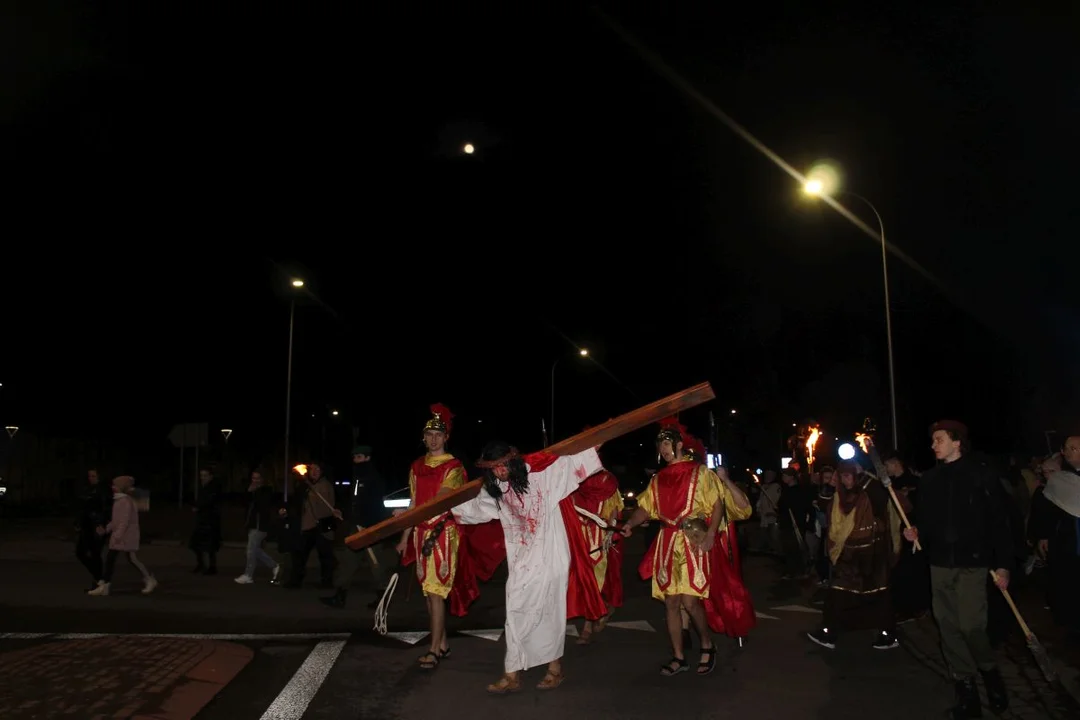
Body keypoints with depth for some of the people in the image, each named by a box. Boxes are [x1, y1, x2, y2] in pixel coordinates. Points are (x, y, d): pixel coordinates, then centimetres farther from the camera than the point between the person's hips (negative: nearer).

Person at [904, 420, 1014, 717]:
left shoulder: (981, 476, -5)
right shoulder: (929, 479, 7)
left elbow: (998, 522, -5)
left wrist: (1002, 564, -8)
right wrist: (917, 533, -6)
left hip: (972, 562, -4)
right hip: (940, 563, 5)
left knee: (971, 624, -10)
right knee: (948, 625, 6)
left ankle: (989, 670, 19)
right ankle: (965, 684, 18)